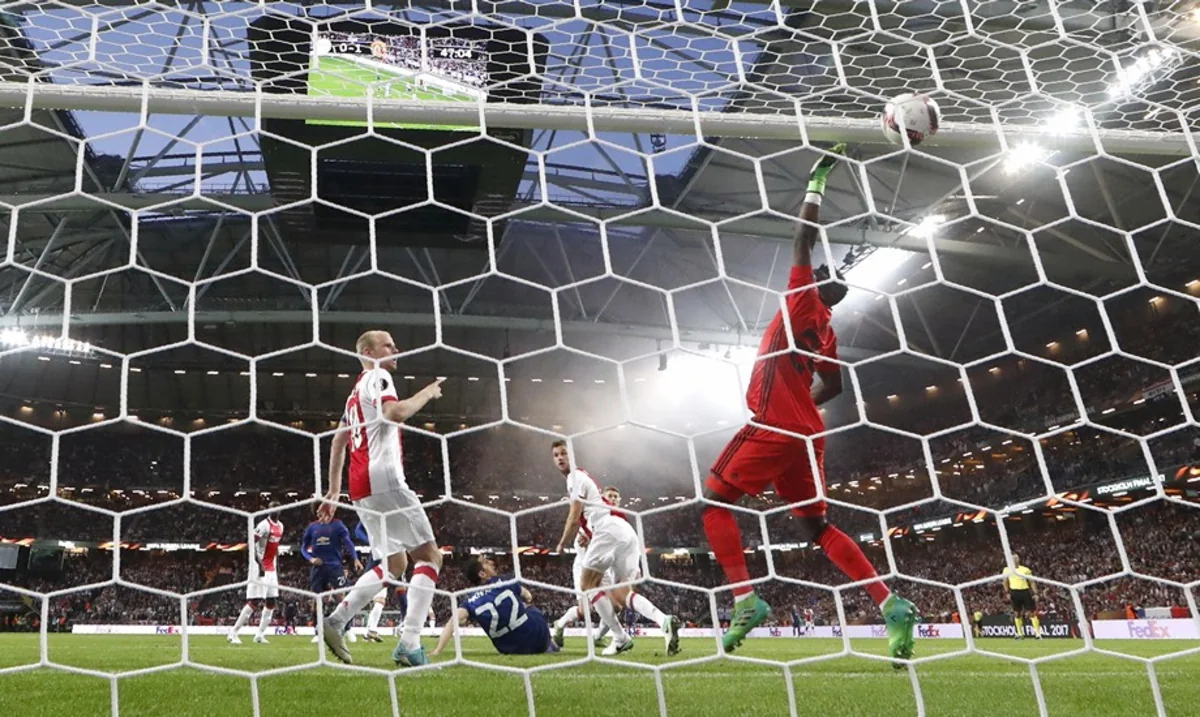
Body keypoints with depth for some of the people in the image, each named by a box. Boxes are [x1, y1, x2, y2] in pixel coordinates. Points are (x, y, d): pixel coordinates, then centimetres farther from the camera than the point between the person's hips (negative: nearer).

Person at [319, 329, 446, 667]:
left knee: (395, 564, 17)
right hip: (384, 480, -10)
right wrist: (427, 393, -8)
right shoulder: (377, 377, -3)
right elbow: (395, 413, -24)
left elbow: (338, 442, 30)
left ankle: (335, 622, 9)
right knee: (430, 556, -5)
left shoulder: (357, 391, 27)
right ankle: (409, 644, -14)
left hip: (362, 488, 10)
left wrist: (334, 491, 31)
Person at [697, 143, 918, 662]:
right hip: (806, 434, 8)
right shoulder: (827, 331, 18)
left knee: (715, 502, 1)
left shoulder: (804, 298, -2)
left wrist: (817, 178, 4)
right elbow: (833, 386, 26)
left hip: (773, 428, -8)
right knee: (816, 527, 14)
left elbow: (804, 237, -4)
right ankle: (890, 605, 5)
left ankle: (745, 600, -11)